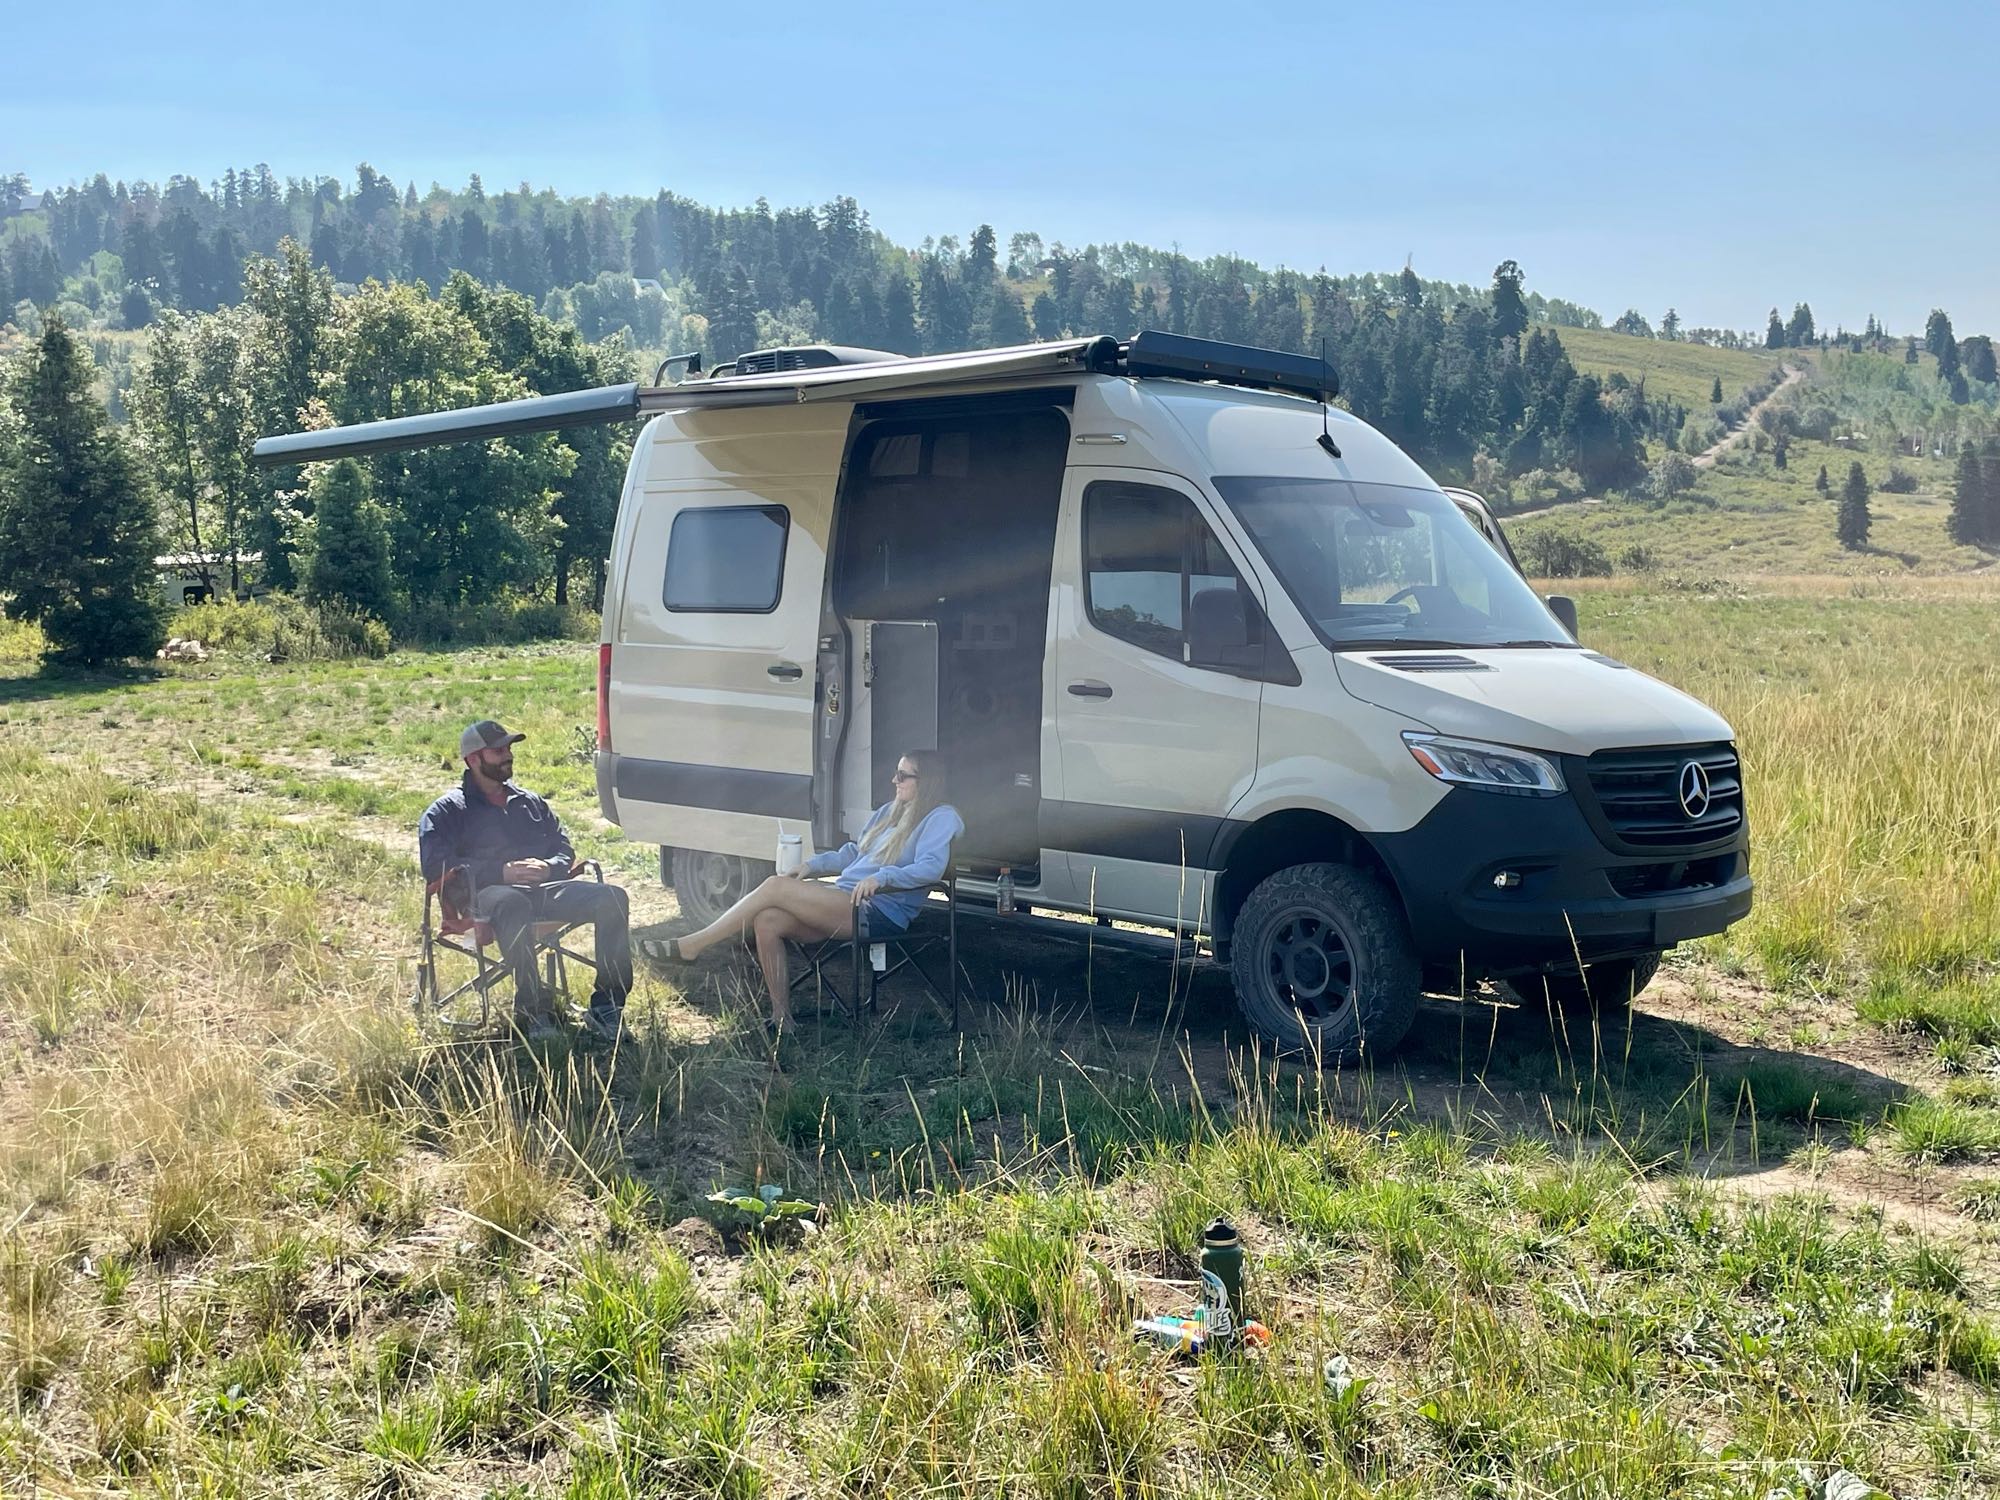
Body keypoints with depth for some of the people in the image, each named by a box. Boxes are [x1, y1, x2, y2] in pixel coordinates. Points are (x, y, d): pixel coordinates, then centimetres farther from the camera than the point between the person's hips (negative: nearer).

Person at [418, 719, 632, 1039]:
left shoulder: (531, 803, 30)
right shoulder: (446, 811, 14)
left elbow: (565, 849, 25)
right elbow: (436, 866, -3)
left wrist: (548, 867, -3)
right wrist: (502, 872, -13)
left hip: (544, 888, 5)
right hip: (486, 892, -5)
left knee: (611, 898, -23)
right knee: (512, 905, -44)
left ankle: (607, 1005, -27)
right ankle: (533, 1011, -40)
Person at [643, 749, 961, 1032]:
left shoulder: (941, 819, -5)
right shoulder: (889, 811, 23)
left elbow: (931, 867, -21)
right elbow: (853, 853, 30)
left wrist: (881, 878, -32)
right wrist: (814, 865, 15)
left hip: (878, 913, -9)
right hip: (844, 902, 9)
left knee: (776, 886, -18)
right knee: (767, 921, -15)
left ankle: (691, 946, -10)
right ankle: (781, 1018, -11)